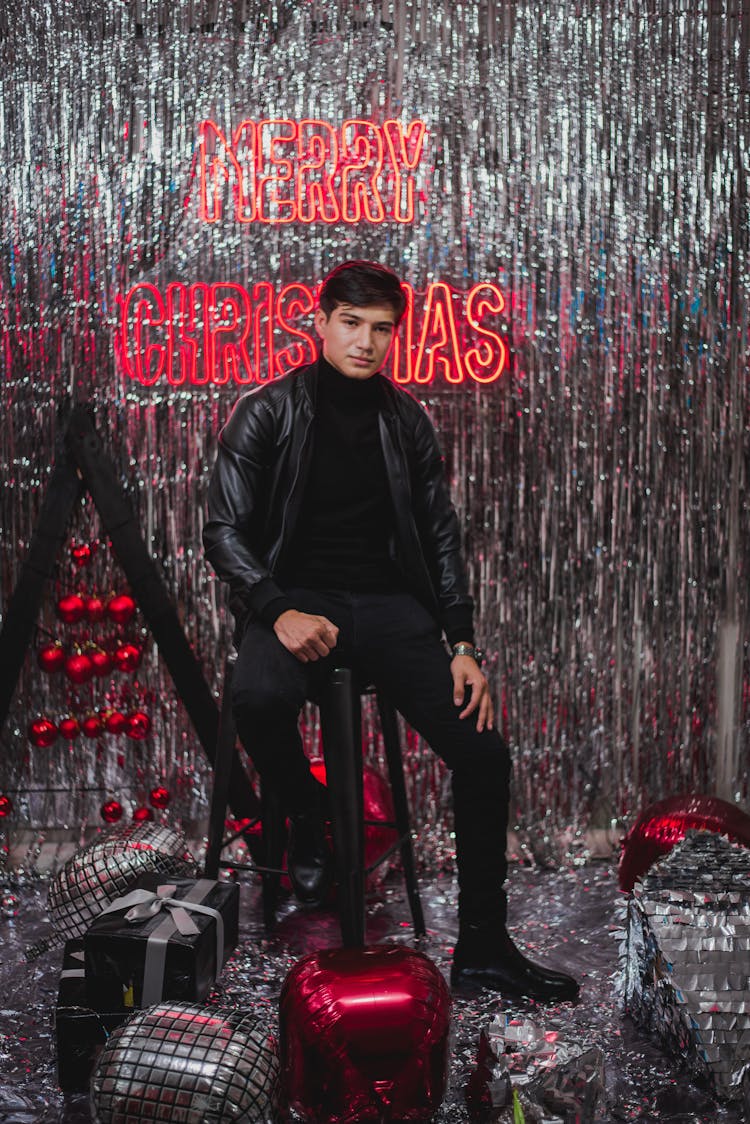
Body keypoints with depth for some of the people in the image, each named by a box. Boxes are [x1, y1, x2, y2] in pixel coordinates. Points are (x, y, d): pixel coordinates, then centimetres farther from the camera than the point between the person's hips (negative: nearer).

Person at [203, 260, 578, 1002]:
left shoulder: (406, 421, 13)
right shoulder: (267, 412, 3)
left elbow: (440, 536, 13)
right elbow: (225, 530, -3)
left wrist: (461, 645, 1)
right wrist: (279, 611, -20)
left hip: (388, 601, 3)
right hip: (298, 599, -3)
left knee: (483, 752, -13)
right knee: (259, 699, -38)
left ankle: (481, 947, 2)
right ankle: (306, 815, -4)